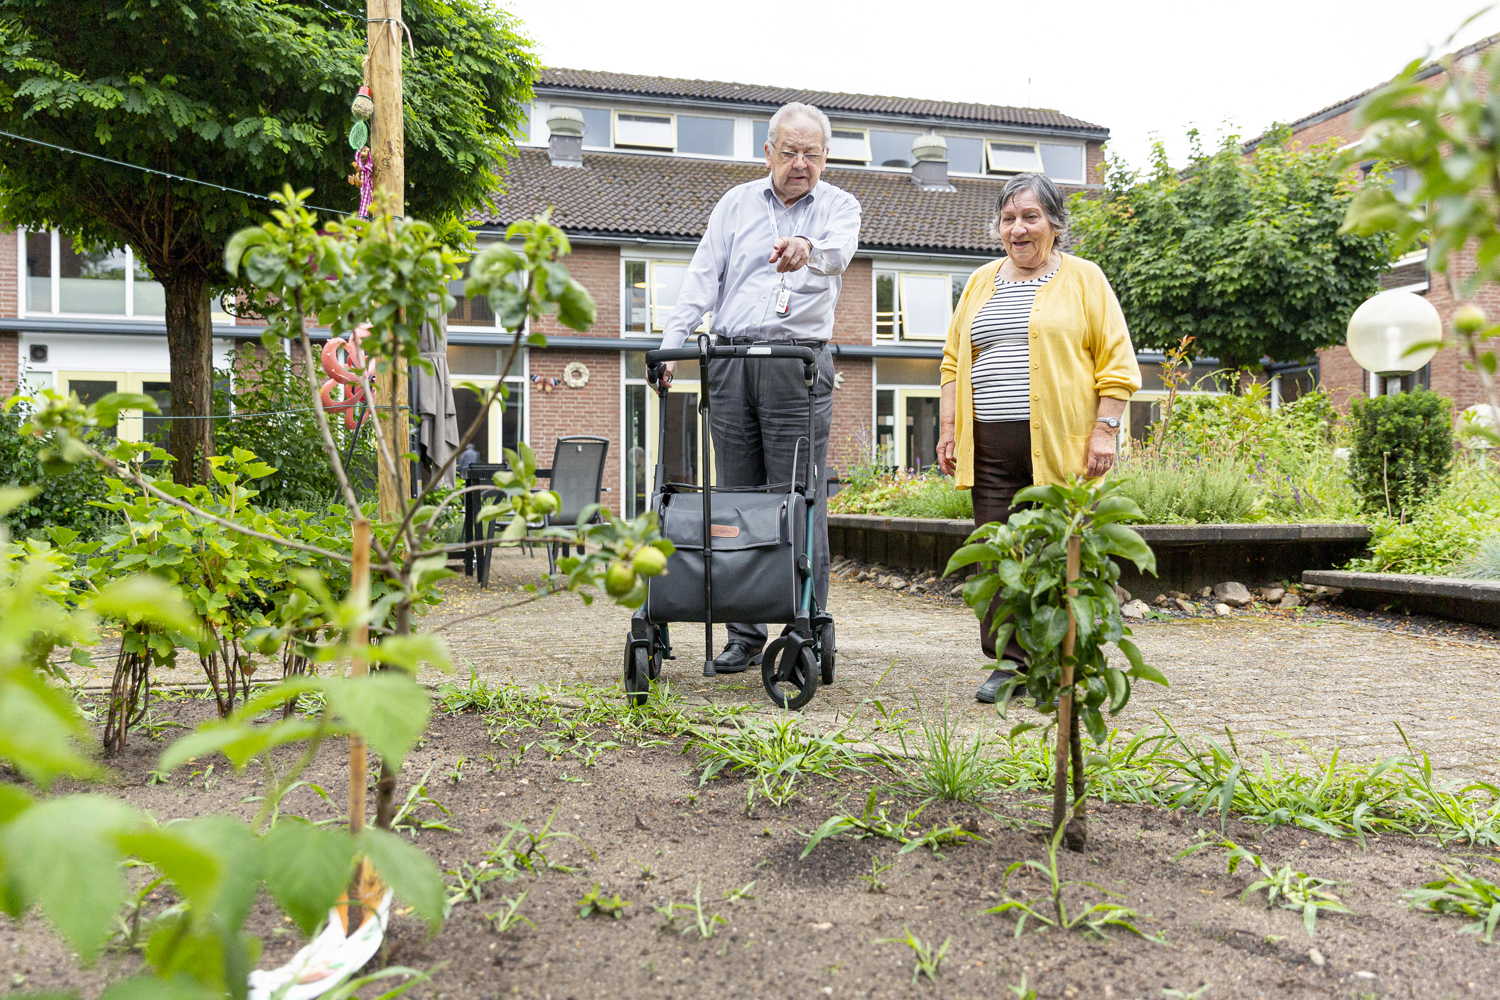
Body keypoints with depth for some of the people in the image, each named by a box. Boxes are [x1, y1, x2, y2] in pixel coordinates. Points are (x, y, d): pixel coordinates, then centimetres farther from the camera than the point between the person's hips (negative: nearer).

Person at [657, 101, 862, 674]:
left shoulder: (839, 206, 8)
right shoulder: (737, 203, 16)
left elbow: (839, 251, -15)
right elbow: (702, 277, 8)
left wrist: (807, 249, -39)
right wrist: (671, 344, -5)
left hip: (799, 364, -2)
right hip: (730, 362, 3)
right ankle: (745, 636, 12)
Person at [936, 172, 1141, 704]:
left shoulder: (1083, 278, 6)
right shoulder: (981, 282, 19)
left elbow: (1117, 361, 2)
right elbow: (954, 361, 20)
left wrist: (1105, 429, -8)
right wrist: (950, 429, 12)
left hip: (1062, 444, -4)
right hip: (990, 446, 4)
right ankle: (1011, 662, 10)